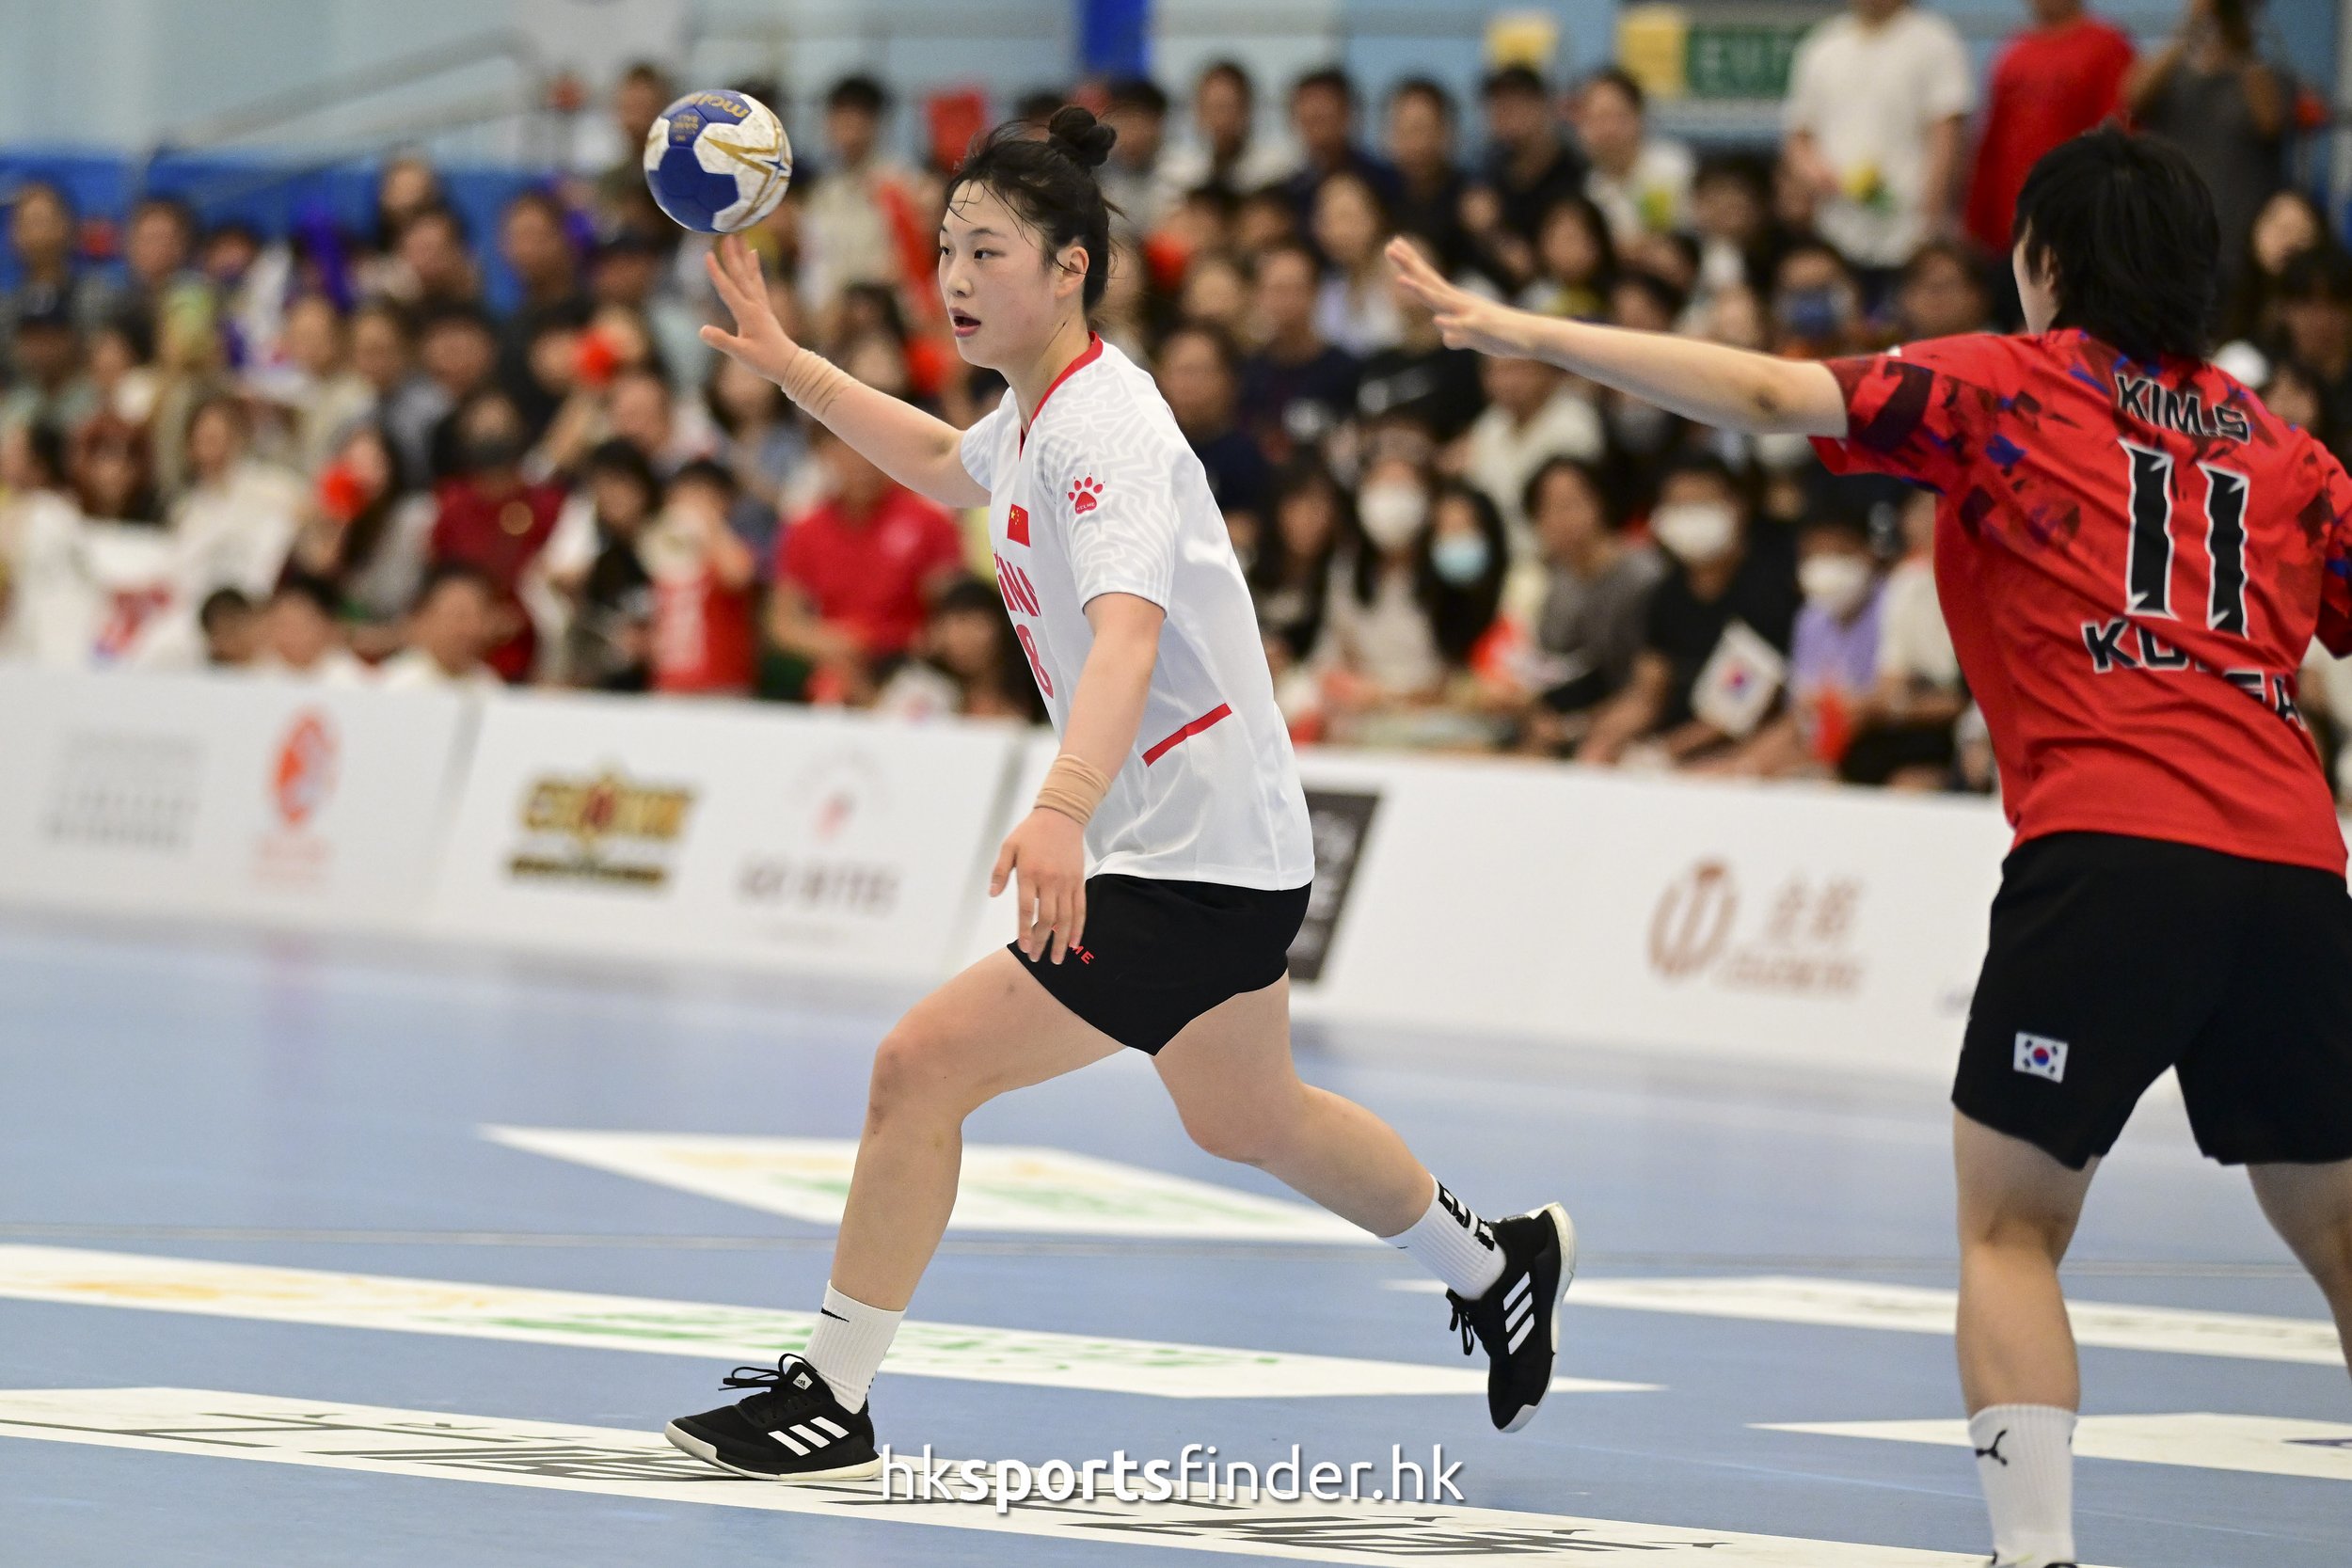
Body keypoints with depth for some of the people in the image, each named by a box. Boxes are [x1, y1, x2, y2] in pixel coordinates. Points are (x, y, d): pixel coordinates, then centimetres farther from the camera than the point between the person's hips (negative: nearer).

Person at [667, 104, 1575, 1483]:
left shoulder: (1104, 425, -21)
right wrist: (786, 363, 26)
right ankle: (1499, 1263, 48)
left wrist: (1063, 811, -53)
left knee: (923, 1065, -15)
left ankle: (831, 1404, -8)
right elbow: (946, 467, 34)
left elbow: (1127, 637, -38)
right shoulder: (1039, 415, 8)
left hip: (1194, 871, -11)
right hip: (1228, 848, 11)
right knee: (1249, 1121, 29)